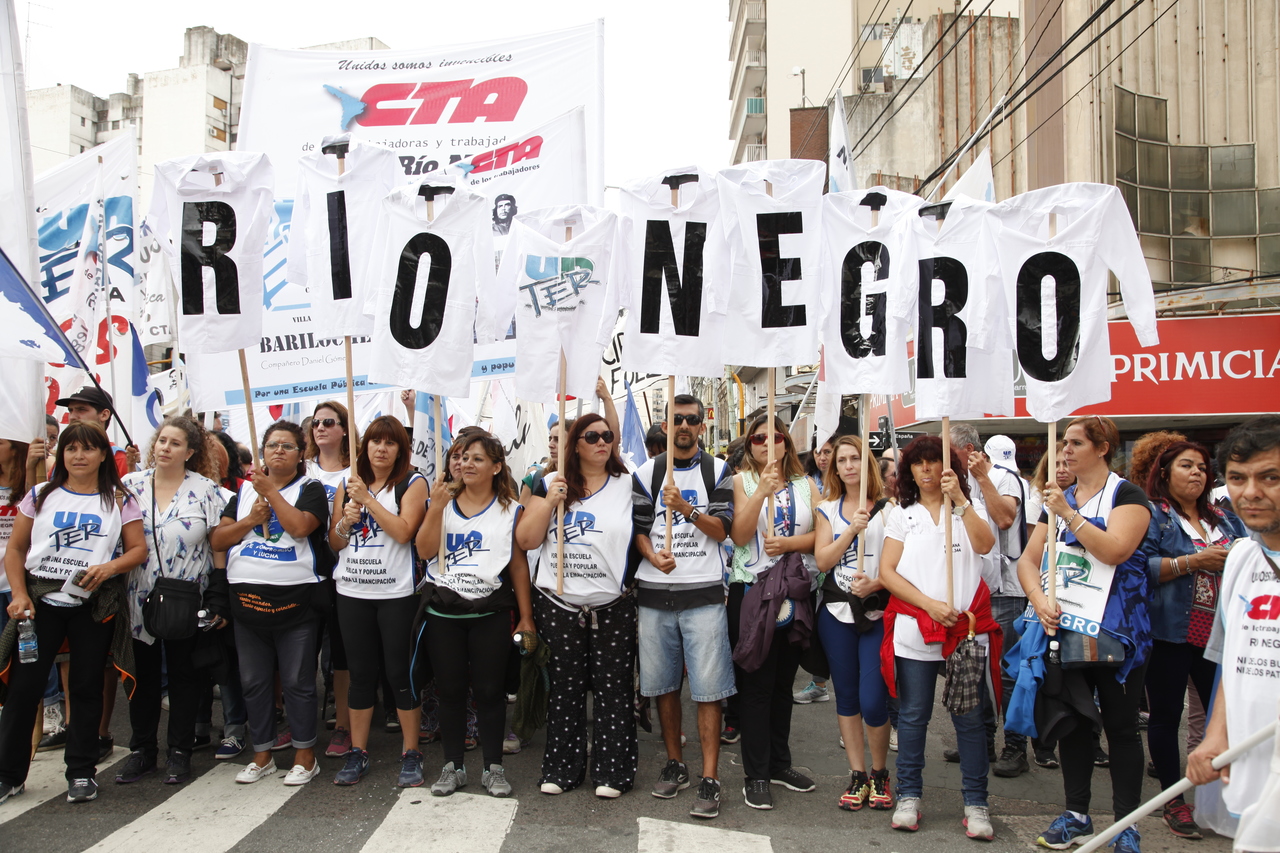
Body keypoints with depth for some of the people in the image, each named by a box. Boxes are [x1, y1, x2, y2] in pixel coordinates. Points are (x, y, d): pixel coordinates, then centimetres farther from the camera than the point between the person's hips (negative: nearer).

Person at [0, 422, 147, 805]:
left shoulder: (119, 500, 5)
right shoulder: (41, 496, 8)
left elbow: (139, 549, 1)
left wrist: (109, 567, -18)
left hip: (94, 604, -1)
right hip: (41, 599, 1)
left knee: (86, 687, 7)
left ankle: (82, 772, 19)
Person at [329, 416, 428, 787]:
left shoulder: (412, 483, -1)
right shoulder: (348, 485, 11)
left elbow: (403, 532, -14)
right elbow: (334, 543, 14)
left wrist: (367, 498, -13)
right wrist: (345, 522, -7)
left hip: (397, 592, -3)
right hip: (352, 592, 4)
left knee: (400, 672, 1)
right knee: (360, 673, 10)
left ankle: (411, 754, 13)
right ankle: (357, 753, 21)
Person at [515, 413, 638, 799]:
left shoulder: (628, 485, 4)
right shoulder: (550, 485, 5)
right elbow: (525, 540, 0)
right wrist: (549, 502, -10)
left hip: (613, 607, -1)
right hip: (559, 606, 1)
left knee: (613, 690, 2)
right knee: (564, 689, 9)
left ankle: (612, 771, 14)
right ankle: (561, 769, 21)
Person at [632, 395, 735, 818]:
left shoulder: (718, 471, 5)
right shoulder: (646, 473, 8)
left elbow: (722, 529, -2)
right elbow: (638, 528, 6)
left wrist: (686, 508, -16)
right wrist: (653, 556, -13)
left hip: (703, 592, -2)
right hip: (655, 592, 2)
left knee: (708, 688, -5)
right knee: (664, 684, 10)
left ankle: (710, 779, 2)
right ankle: (675, 764, 26)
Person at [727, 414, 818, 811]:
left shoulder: (805, 484, 10)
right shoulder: (742, 481, 1)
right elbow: (740, 536, -12)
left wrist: (788, 543, -14)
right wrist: (762, 491, -21)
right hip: (751, 592, -4)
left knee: (784, 681, 14)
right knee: (755, 684, 0)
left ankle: (779, 763, 27)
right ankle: (755, 775, 9)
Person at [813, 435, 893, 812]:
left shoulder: (888, 508, 1)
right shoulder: (827, 510, 10)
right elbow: (822, 561, -1)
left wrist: (875, 584, -19)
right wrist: (851, 530, -13)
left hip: (877, 613, -3)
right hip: (836, 612, 3)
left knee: (873, 701, -8)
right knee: (846, 696, 9)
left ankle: (880, 773, 15)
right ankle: (857, 774, 21)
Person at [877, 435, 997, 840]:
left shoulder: (969, 508, 8)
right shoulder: (901, 514, 9)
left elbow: (985, 544, -13)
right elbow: (886, 572, 0)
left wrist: (959, 500, -21)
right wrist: (930, 605, -11)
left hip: (966, 627, -1)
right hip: (914, 630, 1)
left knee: (970, 717, 1)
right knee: (913, 715, 6)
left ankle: (976, 803, 11)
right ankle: (909, 796, 18)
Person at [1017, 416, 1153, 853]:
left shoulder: (1127, 495, -6)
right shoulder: (1058, 499, 12)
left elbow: (1115, 550, -23)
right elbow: (1028, 559, 5)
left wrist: (1068, 513, -24)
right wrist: (1040, 599, -12)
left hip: (1116, 631, -5)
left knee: (1120, 725, 4)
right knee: (1071, 721, 11)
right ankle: (1076, 814, 22)